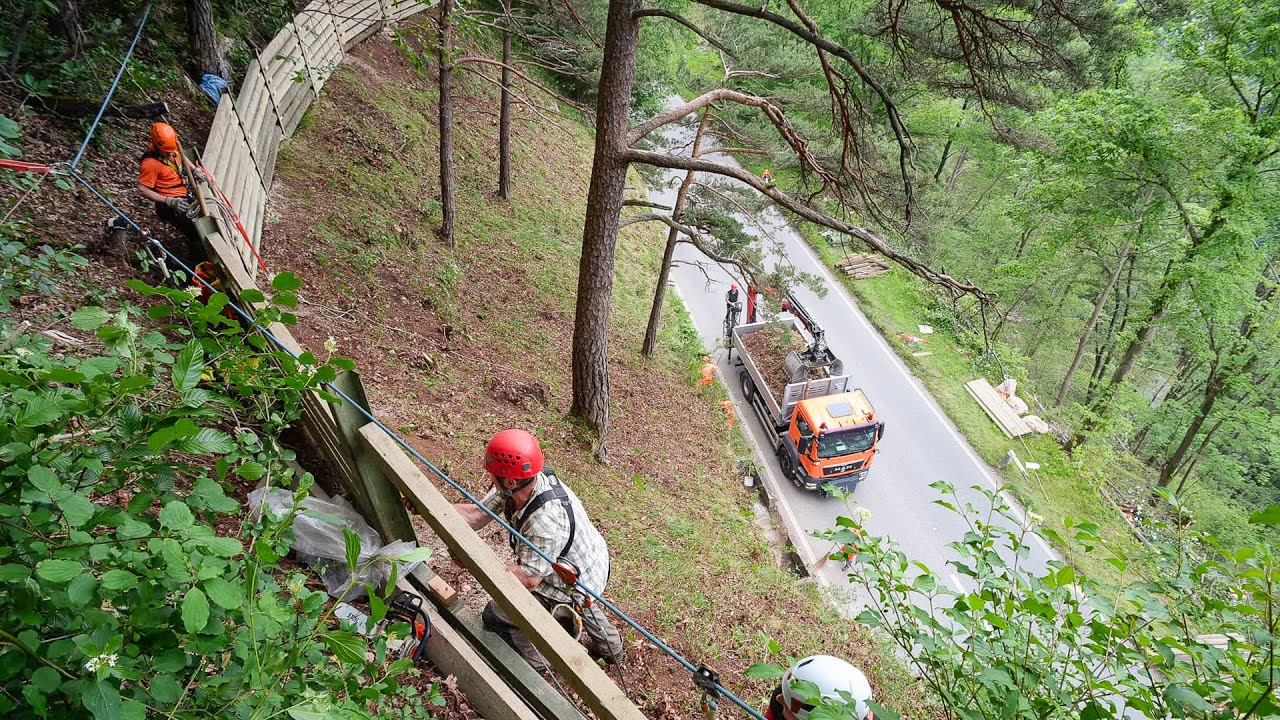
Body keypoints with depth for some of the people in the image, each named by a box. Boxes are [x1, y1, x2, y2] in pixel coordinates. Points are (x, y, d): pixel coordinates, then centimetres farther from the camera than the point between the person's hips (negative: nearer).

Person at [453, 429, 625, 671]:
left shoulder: (546, 521, -42)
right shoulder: (522, 483, -18)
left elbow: (528, 579, -32)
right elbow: (477, 515, -14)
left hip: (577, 585, -8)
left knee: (495, 616, 4)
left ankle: (536, 665, 28)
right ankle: (610, 646, 62)